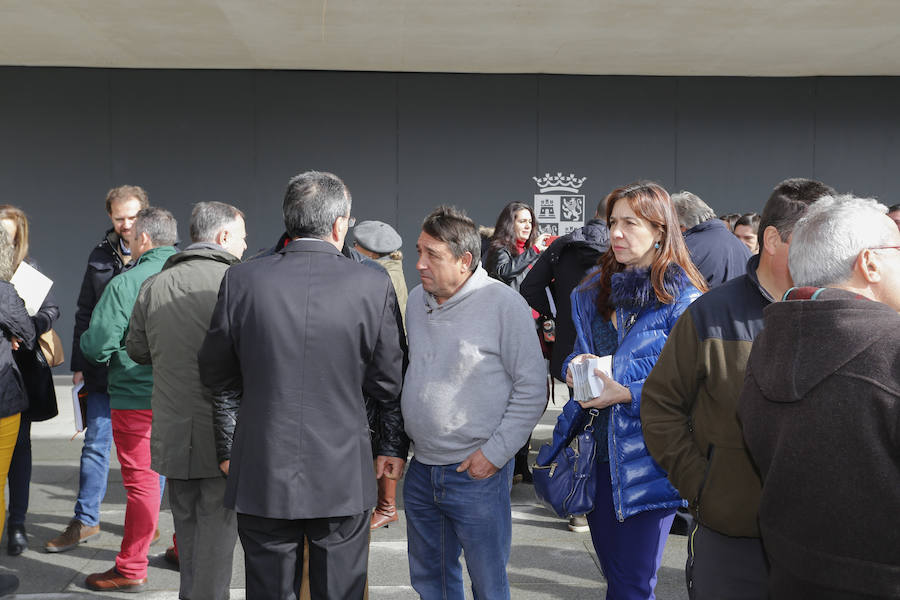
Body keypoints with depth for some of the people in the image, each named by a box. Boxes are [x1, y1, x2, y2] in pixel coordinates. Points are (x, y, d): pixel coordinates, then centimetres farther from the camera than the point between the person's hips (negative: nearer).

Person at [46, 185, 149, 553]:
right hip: (104, 370, 3)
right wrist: (79, 365, 9)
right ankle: (85, 521, 21)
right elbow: (85, 313, 13)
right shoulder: (101, 256, 8)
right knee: (95, 444, 8)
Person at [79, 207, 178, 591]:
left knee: (141, 480, 3)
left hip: (136, 397, -5)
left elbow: (95, 346, -12)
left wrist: (86, 343, 10)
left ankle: (131, 570, 15)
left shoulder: (125, 284, -13)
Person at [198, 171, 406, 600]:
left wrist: (228, 448, 17)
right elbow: (391, 380, 0)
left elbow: (218, 377, 4)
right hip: (343, 477, -1)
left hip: (261, 478, 1)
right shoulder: (373, 286, -8)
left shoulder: (241, 280, -5)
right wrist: (394, 446, 14)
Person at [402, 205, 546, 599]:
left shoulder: (504, 304, -13)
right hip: (420, 472, 6)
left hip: (477, 474, -6)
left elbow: (531, 388, -11)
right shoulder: (417, 300, 7)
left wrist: (494, 453, -14)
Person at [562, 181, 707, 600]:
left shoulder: (681, 302, -11)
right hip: (599, 451, 6)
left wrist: (627, 394, -21)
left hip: (646, 459, -6)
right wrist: (575, 368, -2)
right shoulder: (595, 291, 10)